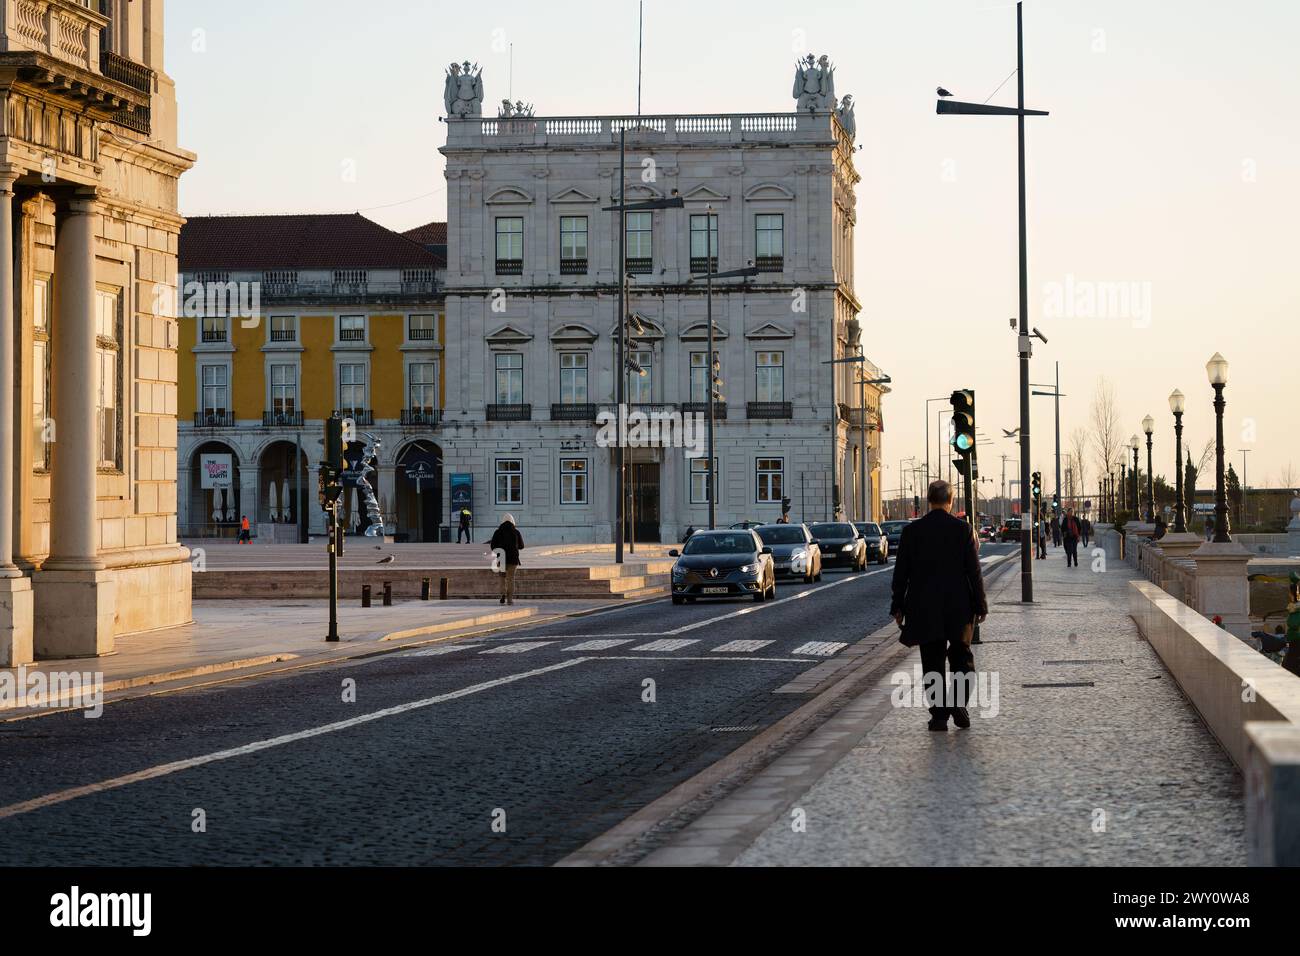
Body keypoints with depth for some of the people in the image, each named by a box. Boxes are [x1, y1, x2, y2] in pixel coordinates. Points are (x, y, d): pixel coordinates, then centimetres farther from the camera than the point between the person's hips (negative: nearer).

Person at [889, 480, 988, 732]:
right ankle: (958, 701, -5)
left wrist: (898, 607, 8)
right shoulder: (962, 529, -6)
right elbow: (974, 571, -5)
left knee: (933, 663, 7)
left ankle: (939, 715, 5)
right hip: (958, 607, -1)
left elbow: (901, 572, 0)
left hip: (925, 609, 1)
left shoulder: (912, 531, -3)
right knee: (961, 657, 14)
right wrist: (980, 605, 2)